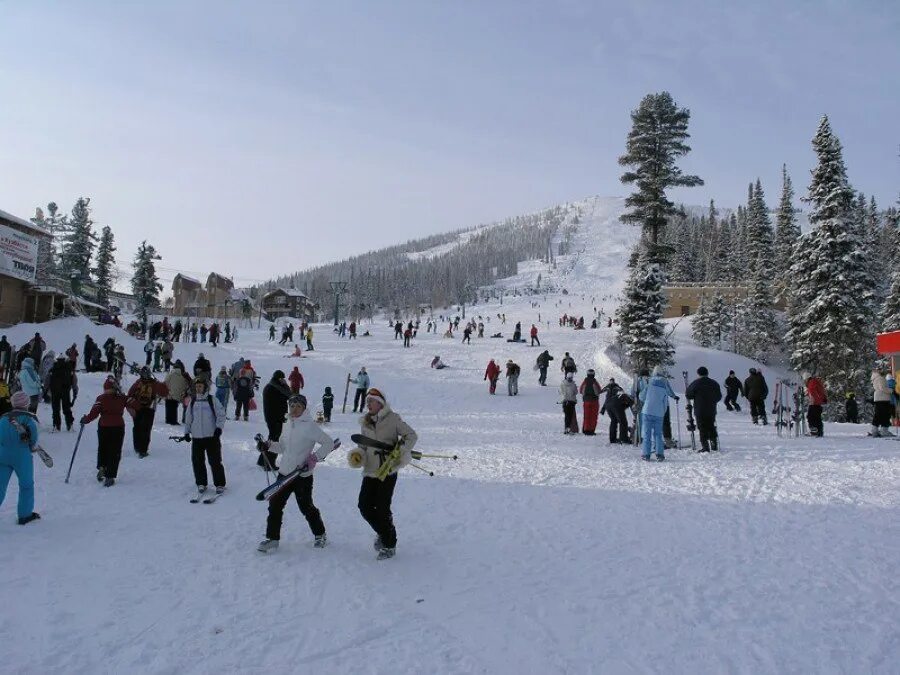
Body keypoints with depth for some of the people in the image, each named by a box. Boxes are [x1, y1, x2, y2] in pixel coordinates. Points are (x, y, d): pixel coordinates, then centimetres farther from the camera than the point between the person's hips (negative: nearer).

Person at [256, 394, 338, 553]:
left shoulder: (309, 425, -13)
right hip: (284, 473, 6)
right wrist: (268, 445, 4)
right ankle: (272, 537, 18)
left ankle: (320, 535, 26)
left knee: (306, 507, 6)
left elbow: (329, 443, -15)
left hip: (302, 475, -6)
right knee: (275, 504, 5)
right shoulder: (289, 424, 9)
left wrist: (313, 459, -20)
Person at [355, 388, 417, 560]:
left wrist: (401, 450, -18)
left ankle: (389, 545, 15)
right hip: (370, 471, 6)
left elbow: (411, 435, -3)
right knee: (365, 506, 2)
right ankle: (382, 532, 29)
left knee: (382, 508, -4)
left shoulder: (392, 419, -6)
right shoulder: (365, 423, 10)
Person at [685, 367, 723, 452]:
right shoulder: (714, 383, 5)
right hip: (712, 411, 5)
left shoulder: (696, 383, -11)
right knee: (712, 428, 17)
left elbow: (688, 395, -8)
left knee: (703, 429, 0)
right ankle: (714, 446, 19)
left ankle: (705, 447, -4)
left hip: (699, 411, -5)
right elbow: (719, 397, 14)